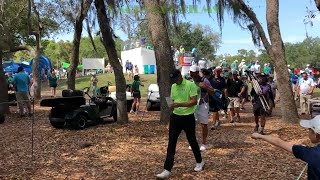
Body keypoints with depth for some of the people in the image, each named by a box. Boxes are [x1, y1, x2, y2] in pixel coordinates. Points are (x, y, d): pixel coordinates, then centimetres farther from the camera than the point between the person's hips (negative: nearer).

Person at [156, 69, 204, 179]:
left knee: (192, 141, 12)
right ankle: (167, 170, 0)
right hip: (175, 117, 5)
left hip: (188, 118, -5)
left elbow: (194, 101, -18)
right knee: (171, 143, -1)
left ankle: (199, 162, 37)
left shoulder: (190, 85, -12)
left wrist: (179, 104, -27)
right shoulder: (173, 86, 8)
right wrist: (171, 105, -5)